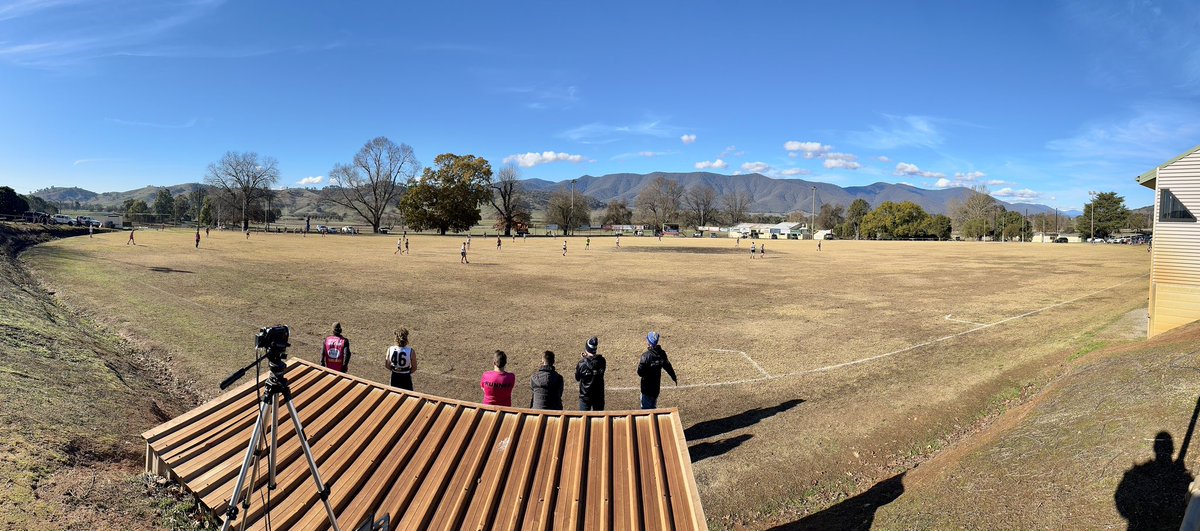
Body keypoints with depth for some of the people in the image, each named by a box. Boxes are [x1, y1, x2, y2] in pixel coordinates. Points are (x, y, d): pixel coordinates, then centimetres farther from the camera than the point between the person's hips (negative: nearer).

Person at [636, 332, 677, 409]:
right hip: (656, 385, 6)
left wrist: (639, 364, -1)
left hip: (646, 386, -5)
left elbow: (640, 373, -22)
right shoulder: (662, 353, -5)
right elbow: (668, 366, 10)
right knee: (653, 406, 23)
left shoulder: (646, 356, -23)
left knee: (646, 407, 7)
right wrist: (674, 378, 26)